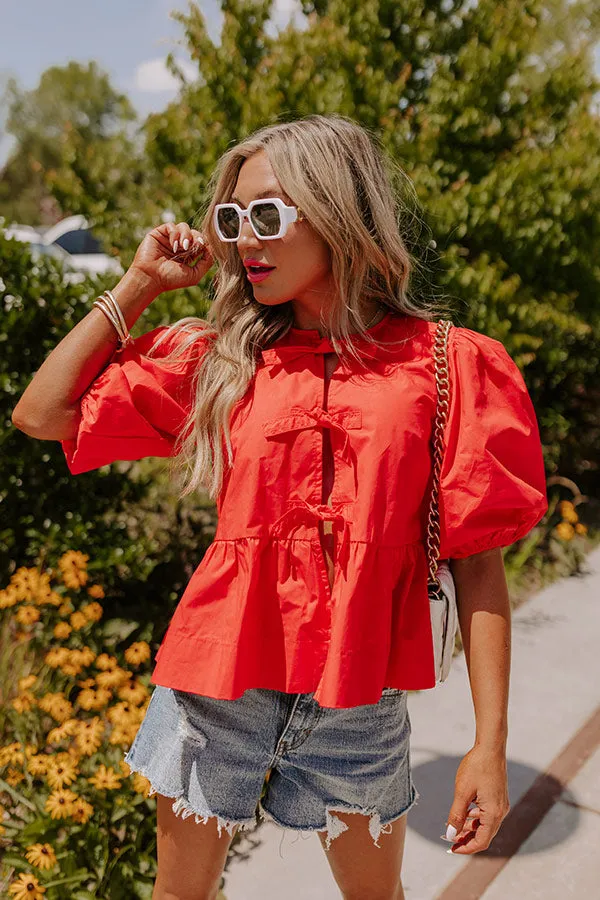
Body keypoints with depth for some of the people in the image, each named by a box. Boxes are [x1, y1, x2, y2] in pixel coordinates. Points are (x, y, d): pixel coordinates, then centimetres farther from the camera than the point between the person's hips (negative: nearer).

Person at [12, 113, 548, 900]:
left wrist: (490, 743, -9)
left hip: (357, 697, -1)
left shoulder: (445, 364, -9)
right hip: (217, 682, 2)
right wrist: (140, 284, -2)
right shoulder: (219, 357, -1)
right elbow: (41, 414, -1)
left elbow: (477, 561, -8)